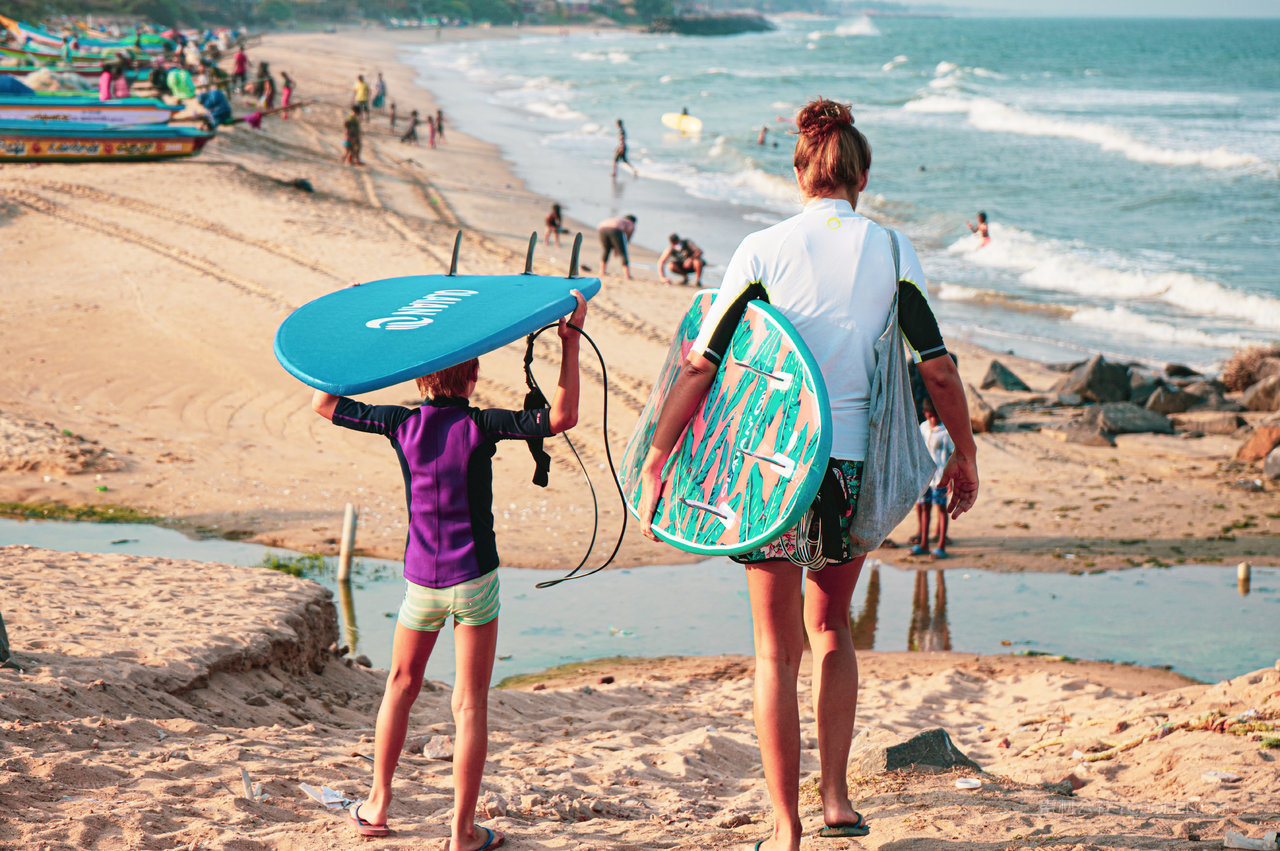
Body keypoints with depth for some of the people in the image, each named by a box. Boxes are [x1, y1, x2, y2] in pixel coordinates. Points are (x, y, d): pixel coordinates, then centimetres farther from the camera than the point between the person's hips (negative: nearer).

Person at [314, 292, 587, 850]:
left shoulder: (402, 425, -3)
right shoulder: (480, 427, -11)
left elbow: (325, 404, 7)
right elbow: (560, 416, -18)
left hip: (420, 582, 3)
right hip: (473, 580, -3)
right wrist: (571, 343, -15)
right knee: (470, 704, 1)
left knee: (401, 685, 22)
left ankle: (377, 805, 26)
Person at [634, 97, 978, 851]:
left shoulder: (763, 251, -4)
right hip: (853, 460, 2)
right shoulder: (891, 252, 0)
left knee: (778, 649, 8)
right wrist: (965, 457, 14)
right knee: (831, 626, 24)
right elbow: (940, 370, 1)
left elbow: (701, 365, -7)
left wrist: (657, 460, -2)